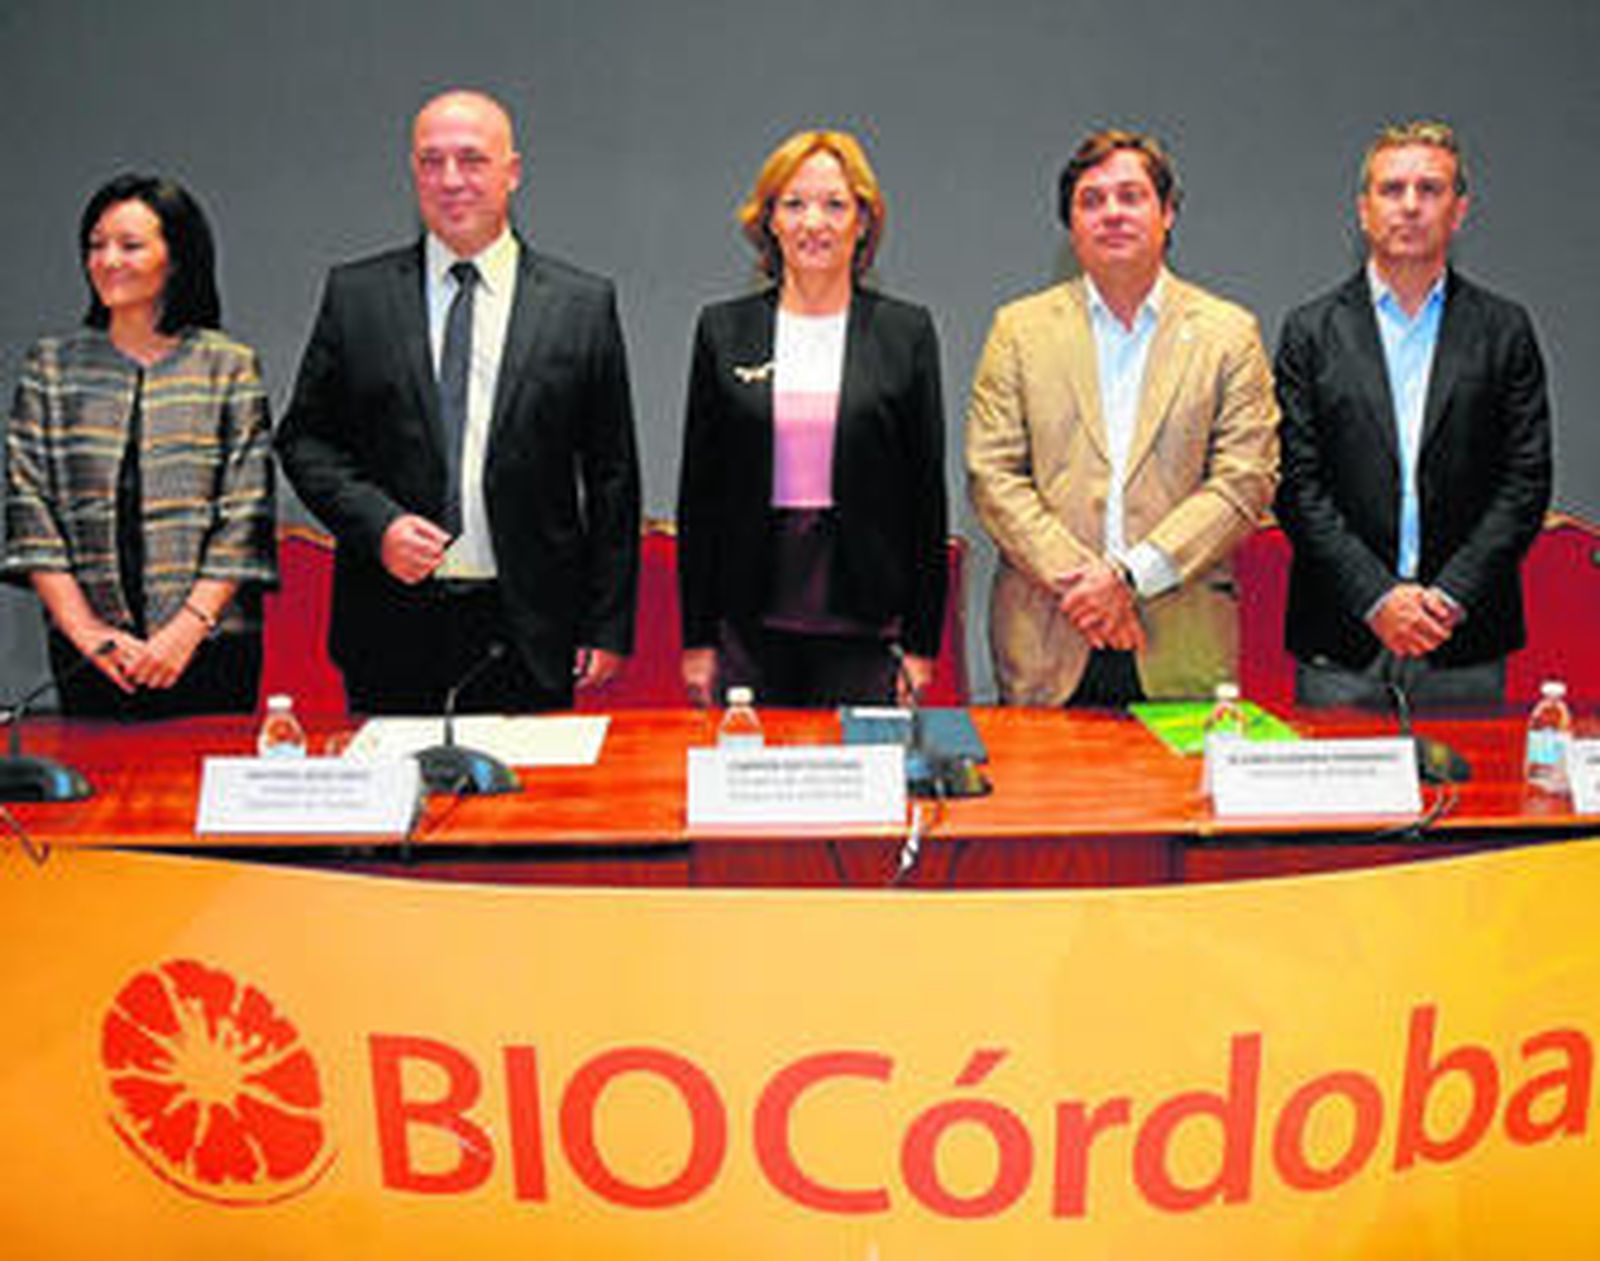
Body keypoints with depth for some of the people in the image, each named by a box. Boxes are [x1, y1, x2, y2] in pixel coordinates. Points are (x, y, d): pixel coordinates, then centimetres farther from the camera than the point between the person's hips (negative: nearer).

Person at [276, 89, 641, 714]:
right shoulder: (355, 294, 6)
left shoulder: (583, 305, 3)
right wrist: (377, 523, -10)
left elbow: (610, 476, 3)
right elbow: (303, 438, 8)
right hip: (391, 629, 1)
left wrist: (609, 626, 0)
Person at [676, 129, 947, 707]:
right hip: (750, 628, 1)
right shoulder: (723, 329, 6)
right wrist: (697, 638, 3)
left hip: (864, 630, -1)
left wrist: (922, 642, 0)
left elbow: (927, 492, 4)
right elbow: (699, 491, 6)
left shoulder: (906, 332, 4)